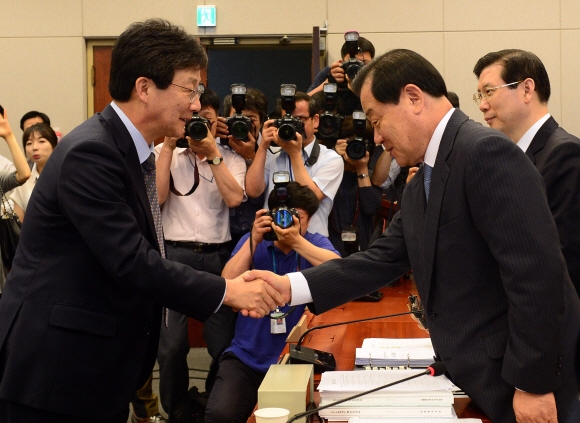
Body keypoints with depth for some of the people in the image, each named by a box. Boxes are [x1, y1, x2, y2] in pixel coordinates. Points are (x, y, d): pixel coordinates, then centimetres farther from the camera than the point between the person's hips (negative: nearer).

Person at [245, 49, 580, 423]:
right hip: (475, 378, 9)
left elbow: (536, 272, -23)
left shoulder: (486, 152, -18)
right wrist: (291, 286, -2)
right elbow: (382, 261, 9)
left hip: (521, 381, -9)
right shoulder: (419, 188, 13)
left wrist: (533, 384, -21)